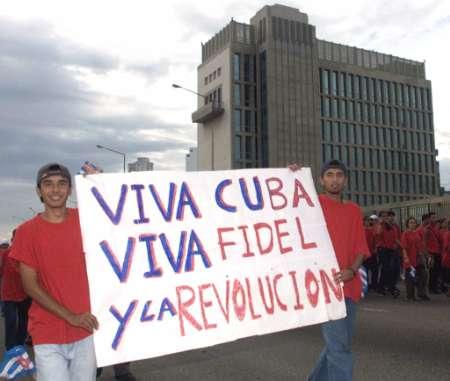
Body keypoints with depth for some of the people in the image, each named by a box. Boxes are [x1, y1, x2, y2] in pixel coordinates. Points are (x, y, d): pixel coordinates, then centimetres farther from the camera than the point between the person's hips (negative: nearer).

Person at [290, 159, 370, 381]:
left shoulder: (354, 210, 14)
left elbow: (360, 247, 10)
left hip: (348, 285, 6)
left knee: (339, 343, 17)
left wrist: (352, 270, -8)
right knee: (339, 346, -7)